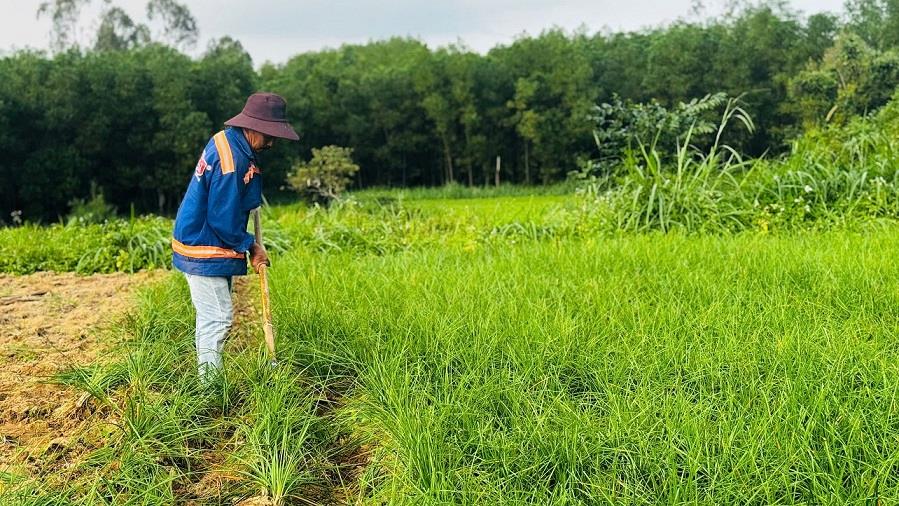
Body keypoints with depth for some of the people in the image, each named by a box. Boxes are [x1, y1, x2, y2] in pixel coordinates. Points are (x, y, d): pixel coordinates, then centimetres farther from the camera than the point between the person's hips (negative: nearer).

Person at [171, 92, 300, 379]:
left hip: (200, 241, 11)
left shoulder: (225, 139, 5)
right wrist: (251, 247, -8)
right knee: (218, 318, -6)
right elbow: (223, 222, -22)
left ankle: (209, 377, 27)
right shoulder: (231, 162, -26)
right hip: (204, 250, -11)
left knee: (211, 315, 16)